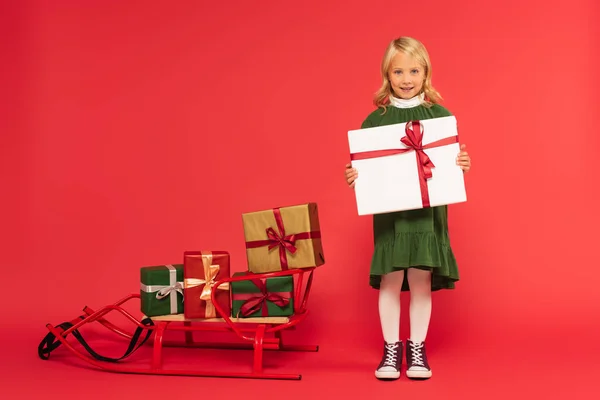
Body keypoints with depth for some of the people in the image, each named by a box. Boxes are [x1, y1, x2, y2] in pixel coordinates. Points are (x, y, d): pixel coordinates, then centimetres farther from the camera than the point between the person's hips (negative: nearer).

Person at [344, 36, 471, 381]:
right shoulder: (375, 120, 2)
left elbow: (453, 161, 1)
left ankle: (417, 349, 23)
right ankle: (391, 349, 22)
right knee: (390, 281, 5)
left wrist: (462, 165, -20)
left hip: (427, 213, 0)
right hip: (389, 214, 0)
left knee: (421, 281, 6)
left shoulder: (440, 115, 1)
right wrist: (353, 177, -16)